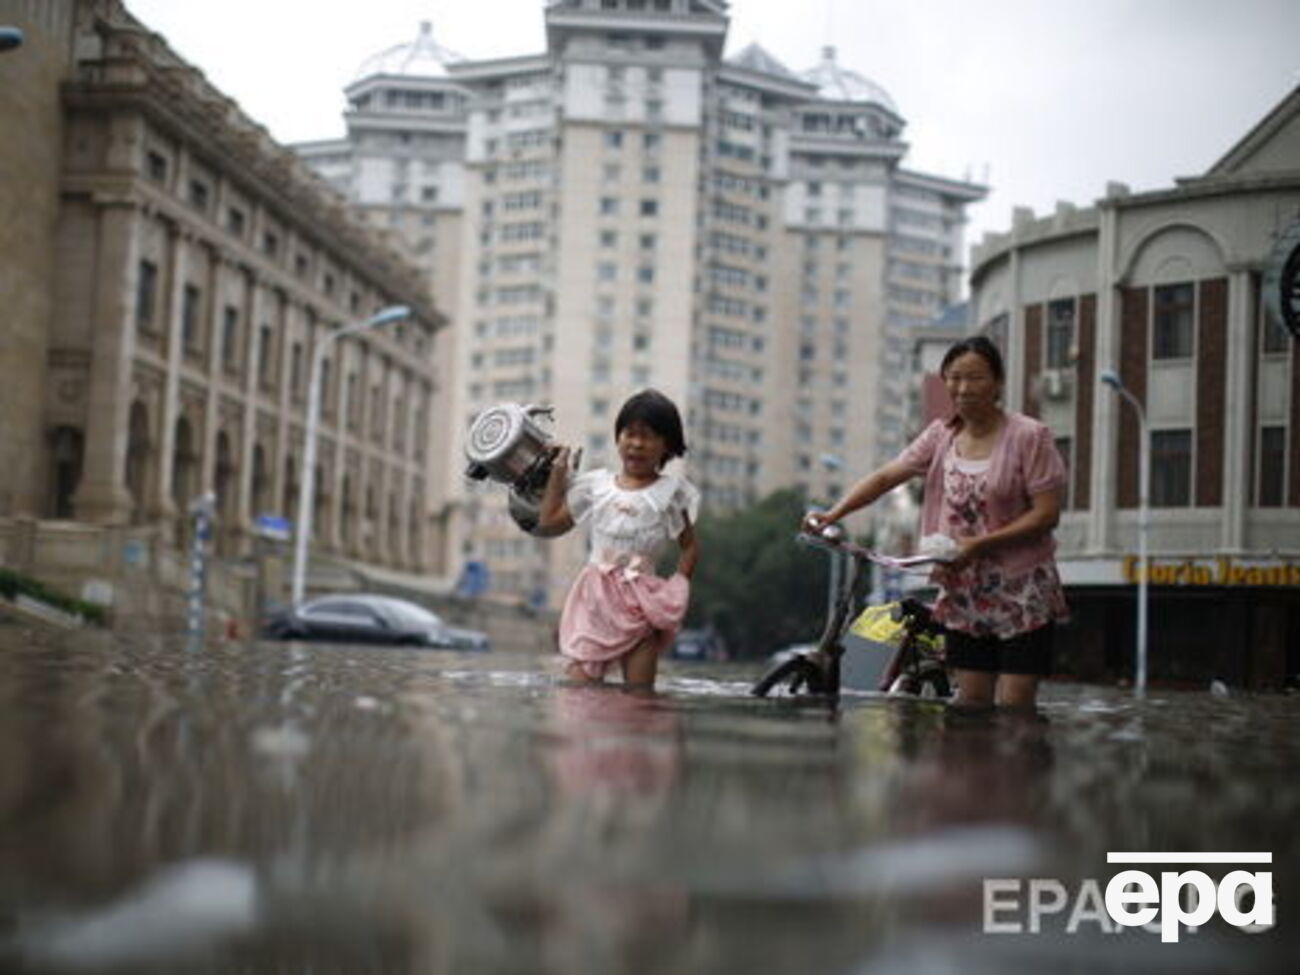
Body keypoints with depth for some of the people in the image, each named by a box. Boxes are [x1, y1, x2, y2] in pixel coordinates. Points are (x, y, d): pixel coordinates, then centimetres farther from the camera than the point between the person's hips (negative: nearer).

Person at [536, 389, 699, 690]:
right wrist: (558, 473, 17)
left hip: (643, 600, -2)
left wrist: (678, 589, -8)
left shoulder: (670, 492, 3)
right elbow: (549, 520, 16)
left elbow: (689, 547, 6)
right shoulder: (596, 485, 10)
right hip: (595, 597, 2)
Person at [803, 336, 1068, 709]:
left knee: (1013, 712, -6)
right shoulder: (941, 435, 7)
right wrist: (832, 514, -13)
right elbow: (886, 476, 1)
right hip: (965, 594, 5)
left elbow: (1047, 513, -12)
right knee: (970, 703, 7)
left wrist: (980, 544, -20)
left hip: (1022, 595, -5)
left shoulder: (1029, 436, -9)